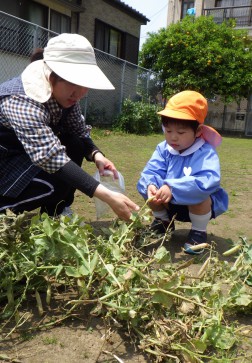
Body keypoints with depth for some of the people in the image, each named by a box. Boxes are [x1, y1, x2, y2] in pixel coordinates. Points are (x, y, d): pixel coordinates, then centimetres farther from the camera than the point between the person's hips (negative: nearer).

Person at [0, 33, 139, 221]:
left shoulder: (64, 92, -11)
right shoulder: (23, 101, -34)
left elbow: (79, 132, -2)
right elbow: (52, 158, -43)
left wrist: (96, 155, -25)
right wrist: (107, 196, -50)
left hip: (22, 156, 7)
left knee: (75, 145, -12)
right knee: (56, 182, -26)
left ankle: (54, 213, 2)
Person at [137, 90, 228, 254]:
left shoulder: (206, 153, -25)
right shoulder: (163, 149, -8)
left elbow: (208, 181, -41)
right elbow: (151, 172, -15)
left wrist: (172, 188, -51)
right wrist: (150, 185, -41)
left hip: (198, 204, -5)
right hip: (171, 203, 5)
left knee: (199, 196, -35)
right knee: (151, 191, -17)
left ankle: (199, 232, -5)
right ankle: (164, 222, 14)